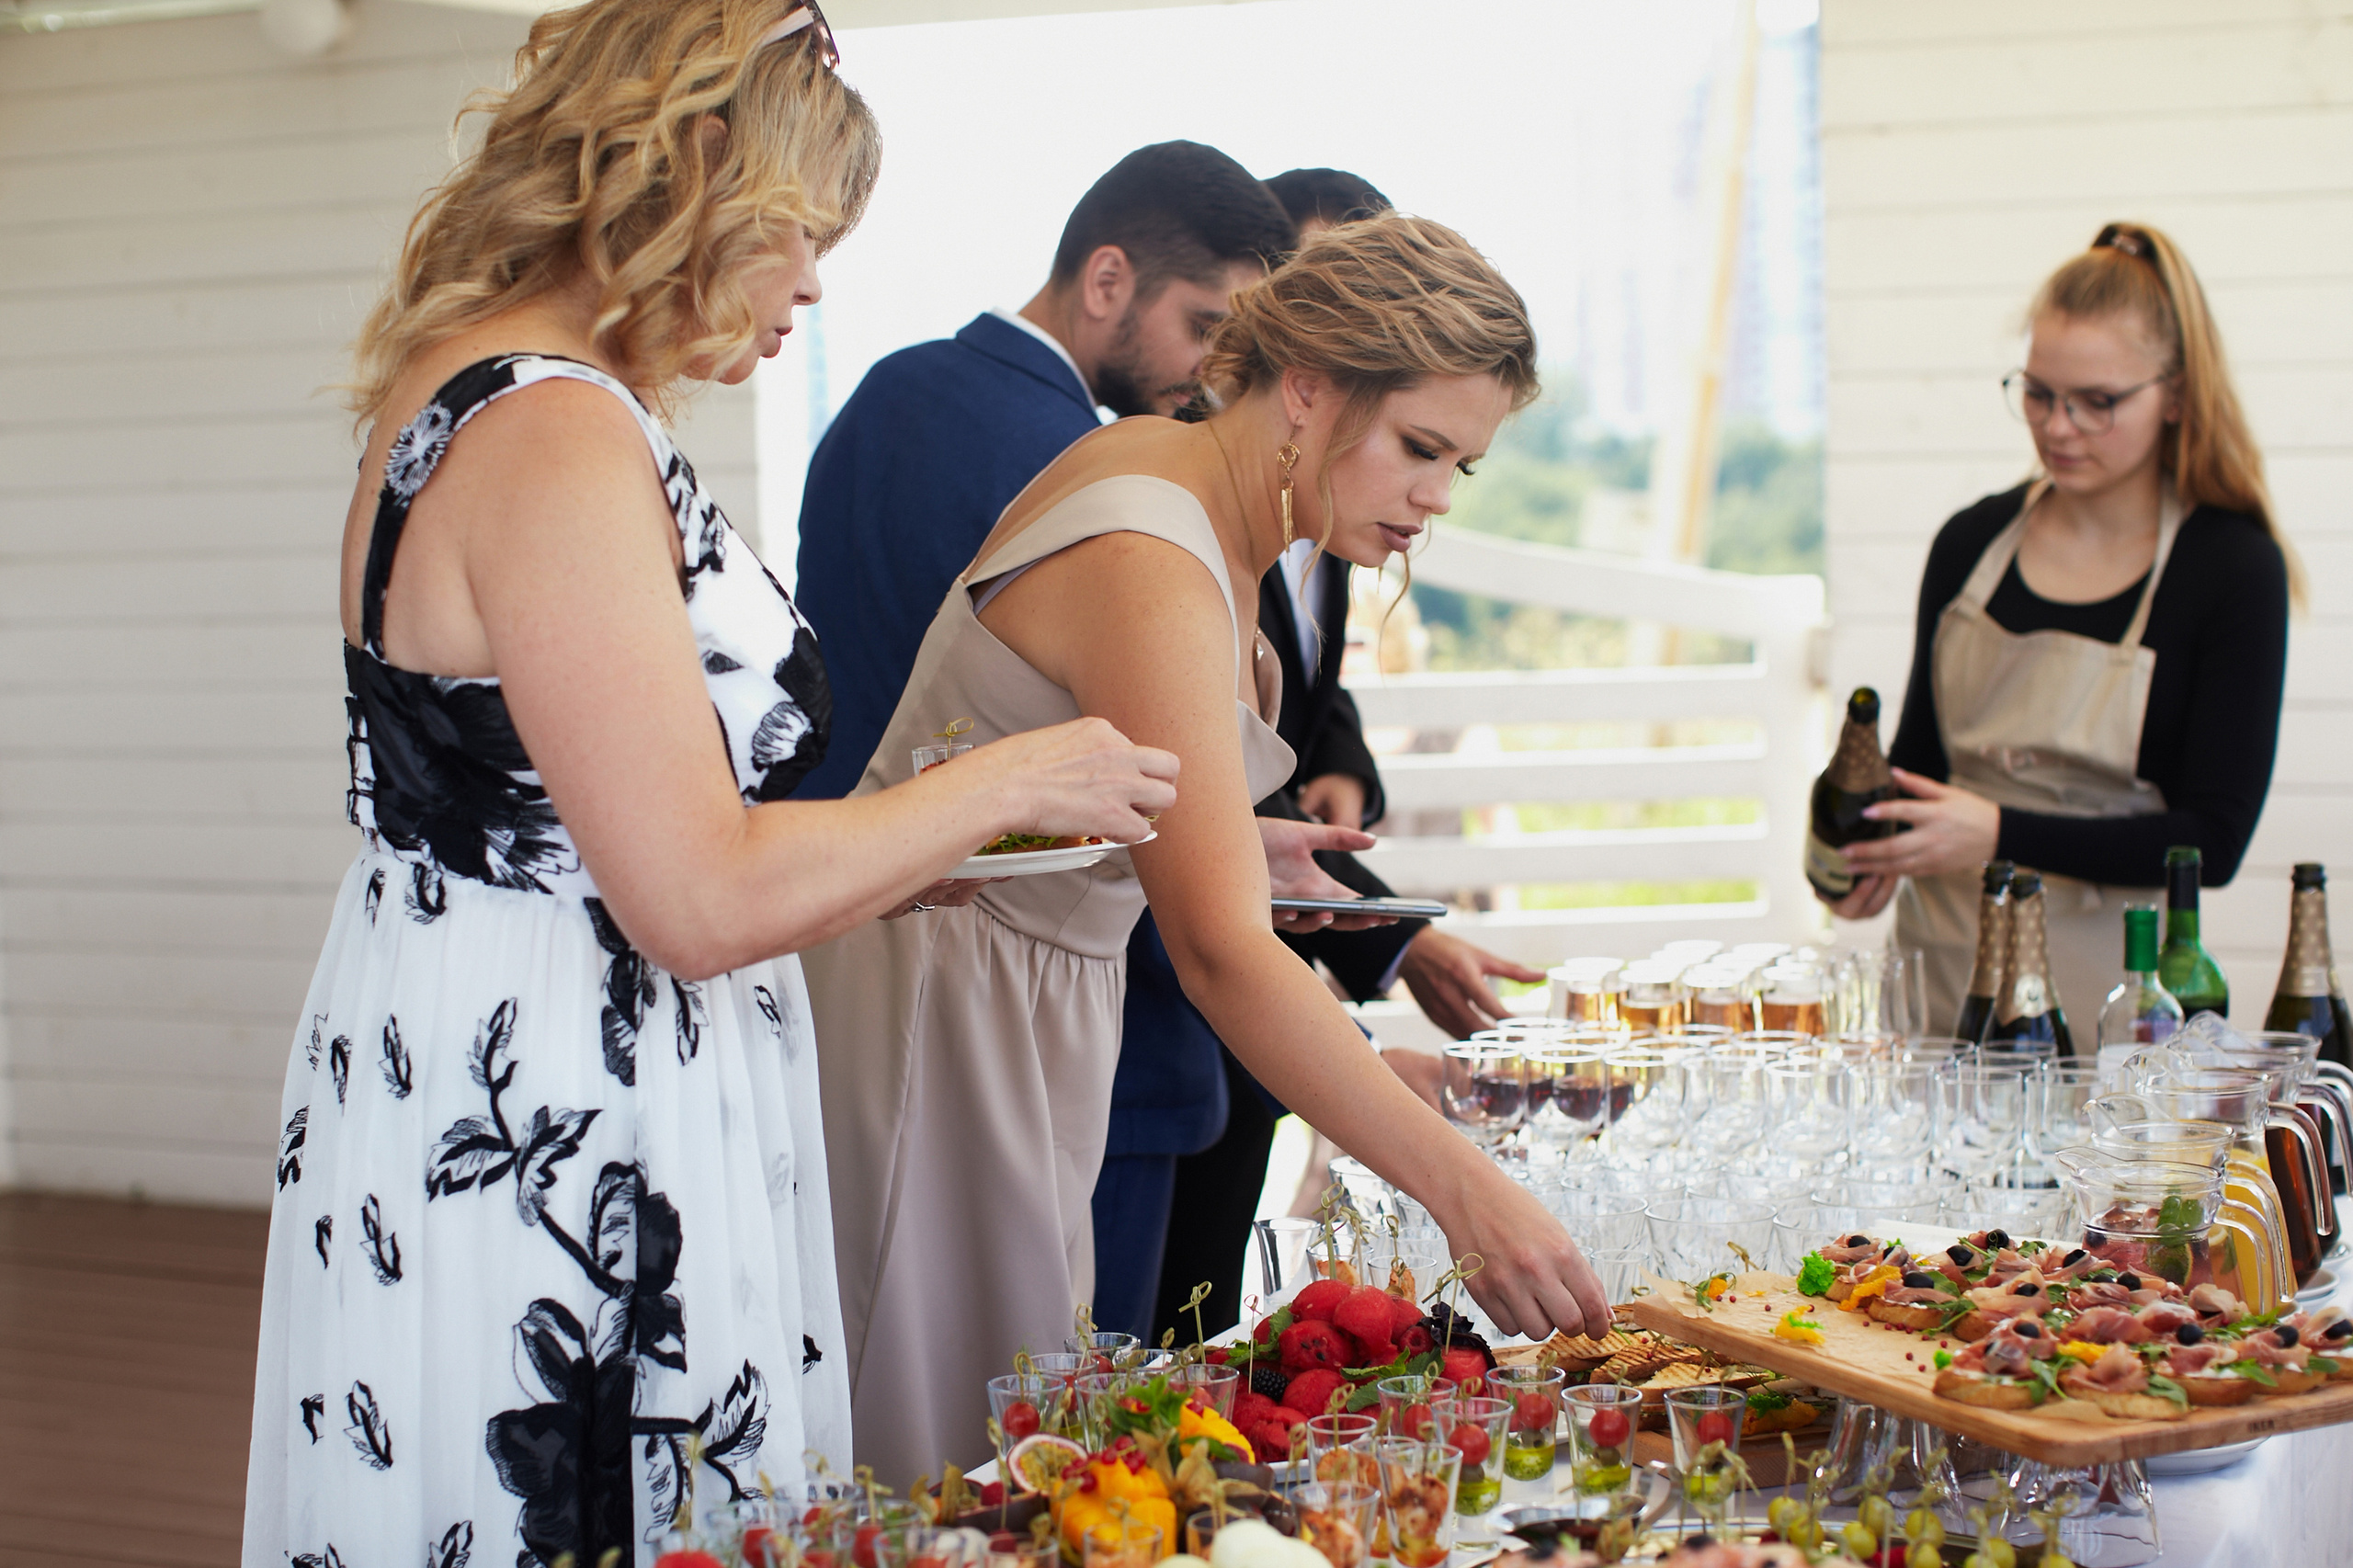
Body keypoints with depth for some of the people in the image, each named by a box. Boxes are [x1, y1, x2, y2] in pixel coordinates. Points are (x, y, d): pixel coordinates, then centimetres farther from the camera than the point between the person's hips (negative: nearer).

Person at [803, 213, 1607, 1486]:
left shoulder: (1163, 463, 4)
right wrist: (1463, 1191, -39)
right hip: (937, 1015, -10)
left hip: (1034, 999, 10)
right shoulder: (1152, 575, -26)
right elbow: (1222, 952, -36)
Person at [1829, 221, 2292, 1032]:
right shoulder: (1972, 541, 6)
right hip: (1941, 965, 3)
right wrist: (1879, 848, -5)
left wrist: (2002, 836, -20)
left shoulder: (2234, 569, -6)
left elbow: (2212, 840, -9)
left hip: (2105, 985, -3)